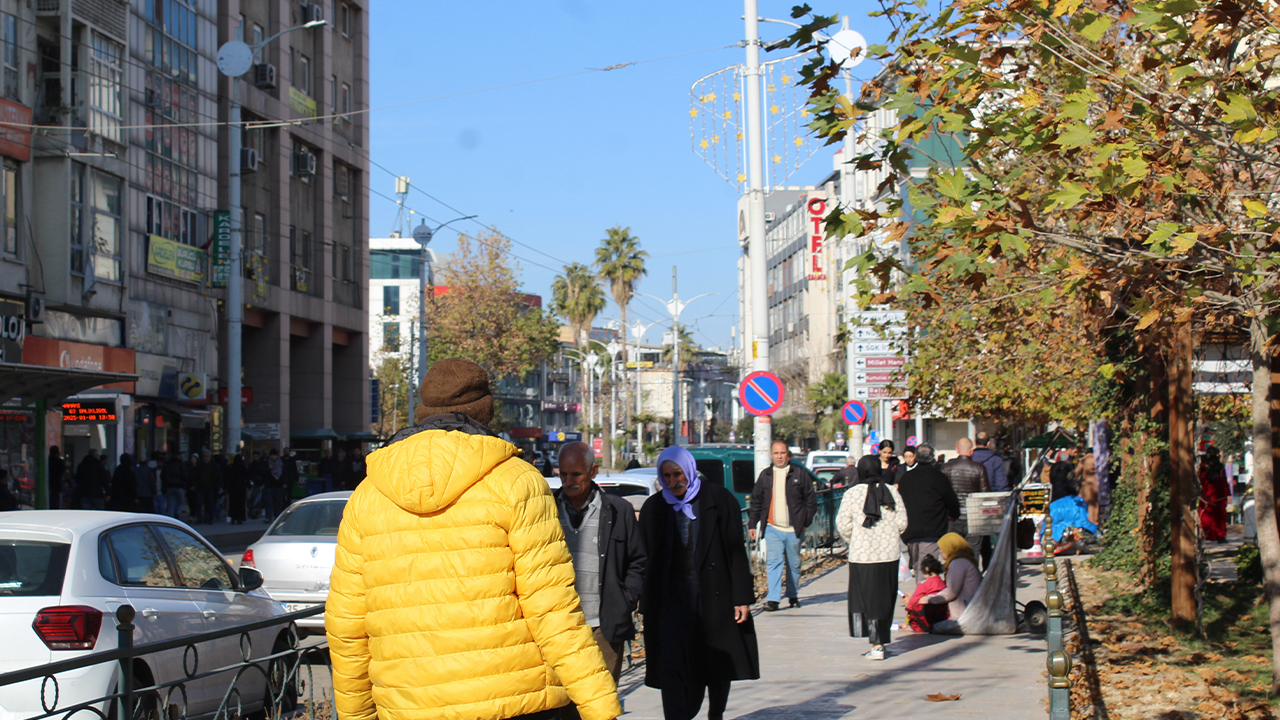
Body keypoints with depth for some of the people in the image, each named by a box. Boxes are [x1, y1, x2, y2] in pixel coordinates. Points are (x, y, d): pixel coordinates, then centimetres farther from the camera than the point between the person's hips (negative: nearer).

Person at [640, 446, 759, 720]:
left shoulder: (720, 500, 0)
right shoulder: (653, 508, 7)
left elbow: (736, 551, -1)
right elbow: (646, 562, 10)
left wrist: (742, 597, -6)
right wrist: (647, 608, 7)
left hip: (714, 595, -1)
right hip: (671, 597, 1)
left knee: (718, 665, 10)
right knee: (670, 666, -11)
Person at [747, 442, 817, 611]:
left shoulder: (798, 474, 3)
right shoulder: (765, 476, 9)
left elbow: (811, 499, 5)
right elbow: (756, 501, 13)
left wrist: (806, 521, -1)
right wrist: (752, 524, 8)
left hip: (794, 529, 0)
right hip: (773, 528, 0)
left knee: (794, 564, 9)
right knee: (774, 562, -8)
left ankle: (793, 596, 23)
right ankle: (773, 599, -11)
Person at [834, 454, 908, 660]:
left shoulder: (852, 494, -7)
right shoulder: (892, 491, -1)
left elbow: (843, 525, -5)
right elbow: (902, 522, 2)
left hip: (862, 556, -2)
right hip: (889, 554, 2)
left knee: (867, 599, 5)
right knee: (885, 598, 13)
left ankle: (877, 645, 0)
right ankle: (881, 641, 18)